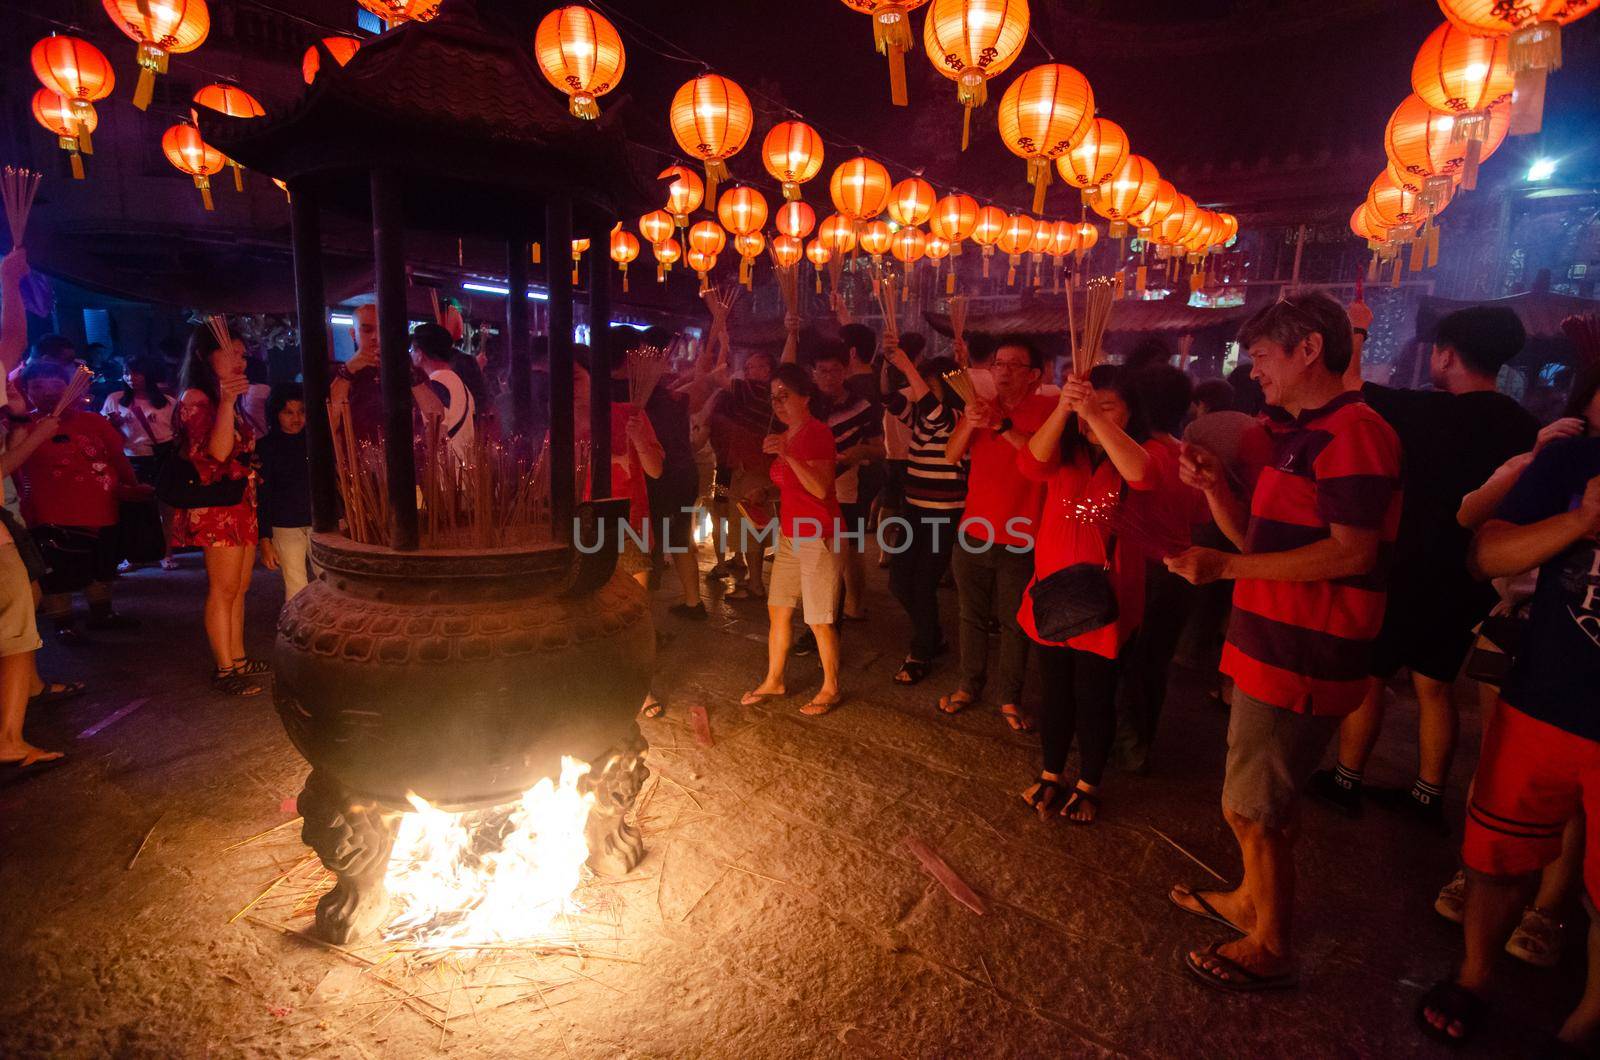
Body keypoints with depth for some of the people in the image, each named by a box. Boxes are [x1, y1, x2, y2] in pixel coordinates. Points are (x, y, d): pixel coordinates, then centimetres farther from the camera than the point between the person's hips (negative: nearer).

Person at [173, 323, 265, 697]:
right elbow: (216, 451, -24)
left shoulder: (225, 396, 19)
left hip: (241, 501, 9)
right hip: (217, 504, -9)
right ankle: (224, 670, 2)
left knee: (239, 588, 11)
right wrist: (226, 402, -31)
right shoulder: (195, 398, -9)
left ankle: (238, 658, 19)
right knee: (223, 590, -5)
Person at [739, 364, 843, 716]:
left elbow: (821, 489, -26)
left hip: (818, 538, -9)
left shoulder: (818, 432, -14)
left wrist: (787, 455, -33)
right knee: (777, 610, 13)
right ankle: (774, 680, 27)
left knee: (820, 620, -1)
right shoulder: (786, 435, 12)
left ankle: (831, 688, 16)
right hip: (790, 535, 9)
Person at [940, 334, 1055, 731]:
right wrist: (969, 423, -19)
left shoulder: (1047, 409, -5)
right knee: (972, 616, 14)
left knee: (1014, 623, 6)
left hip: (1019, 539, -4)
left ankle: (1009, 698, 19)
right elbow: (951, 455, -1)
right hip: (973, 533, 4)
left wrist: (1002, 426, -29)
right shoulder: (980, 405, 8)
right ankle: (970, 685, 28)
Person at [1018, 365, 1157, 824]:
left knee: (1094, 699, 10)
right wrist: (1063, 408, -34)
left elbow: (1142, 475, -28)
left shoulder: (1141, 451, -3)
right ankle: (1051, 774, 34)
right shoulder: (1064, 451, 3)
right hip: (1052, 594, 3)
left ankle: (1088, 785, 30)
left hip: (1106, 601, -2)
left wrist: (1094, 415, -35)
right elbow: (1030, 464, -20)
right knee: (1054, 693, 16)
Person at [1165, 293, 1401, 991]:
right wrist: (1213, 487, 1)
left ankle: (1269, 948, 22)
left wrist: (1223, 566, -25)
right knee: (1263, 798, 24)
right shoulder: (1297, 434, 16)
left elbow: (1351, 551, -24)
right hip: (1271, 645, 10)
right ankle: (1252, 899, 44)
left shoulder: (1353, 431, -16)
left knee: (1252, 809, 2)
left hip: (1302, 657, -10)